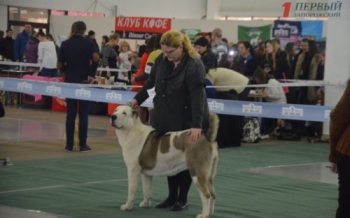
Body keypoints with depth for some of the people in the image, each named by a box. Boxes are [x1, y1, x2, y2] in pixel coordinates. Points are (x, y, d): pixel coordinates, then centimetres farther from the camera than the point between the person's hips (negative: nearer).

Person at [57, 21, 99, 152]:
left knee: (70, 114, 6)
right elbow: (96, 58, -21)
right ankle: (83, 145, 5)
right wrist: (92, 74, -10)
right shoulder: (88, 43, -2)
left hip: (69, 81, 2)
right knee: (83, 114, 3)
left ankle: (69, 145, 6)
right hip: (84, 82, -2)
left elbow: (59, 65, -4)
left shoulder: (65, 44, 1)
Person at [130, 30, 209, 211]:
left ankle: (182, 199, 15)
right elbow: (151, 81, 15)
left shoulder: (194, 66, -22)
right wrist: (137, 99, 8)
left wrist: (197, 125, -36)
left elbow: (198, 96, -29)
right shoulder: (162, 60, -1)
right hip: (165, 118, 6)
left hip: (186, 120, -6)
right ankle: (172, 196, 21)